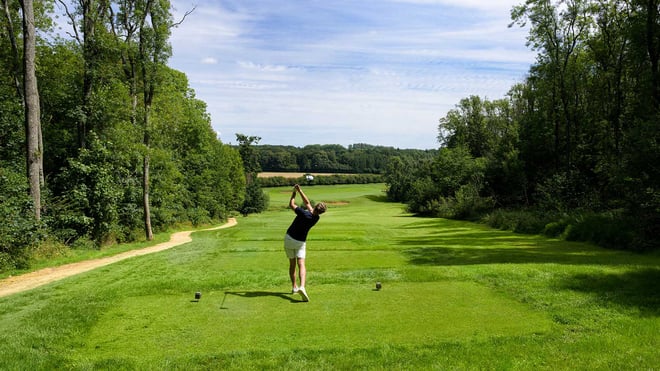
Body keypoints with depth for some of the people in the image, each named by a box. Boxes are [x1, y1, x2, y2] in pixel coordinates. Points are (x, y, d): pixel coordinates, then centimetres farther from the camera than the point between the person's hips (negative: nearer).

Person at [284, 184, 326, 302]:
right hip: (301, 242, 1)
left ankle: (294, 287, 18)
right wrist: (299, 190, 0)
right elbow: (307, 202, 1)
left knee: (292, 264, 14)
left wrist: (294, 193, 2)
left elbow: (291, 204, -11)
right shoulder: (317, 218, -9)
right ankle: (302, 286, -32)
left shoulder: (304, 214, -24)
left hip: (289, 239, -1)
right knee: (301, 264, -9)